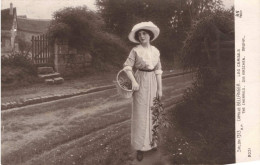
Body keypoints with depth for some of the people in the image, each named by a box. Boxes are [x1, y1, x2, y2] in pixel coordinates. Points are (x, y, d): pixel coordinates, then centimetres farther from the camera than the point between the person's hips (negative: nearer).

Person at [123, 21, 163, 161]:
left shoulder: (156, 51, 5)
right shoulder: (135, 50, -6)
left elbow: (158, 71, 6)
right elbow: (127, 67, -11)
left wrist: (160, 88, 4)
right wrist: (133, 81, -25)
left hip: (152, 82, 4)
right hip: (140, 82, -4)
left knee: (151, 112, 12)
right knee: (140, 114, -4)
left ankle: (150, 140, 29)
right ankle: (140, 146, 2)